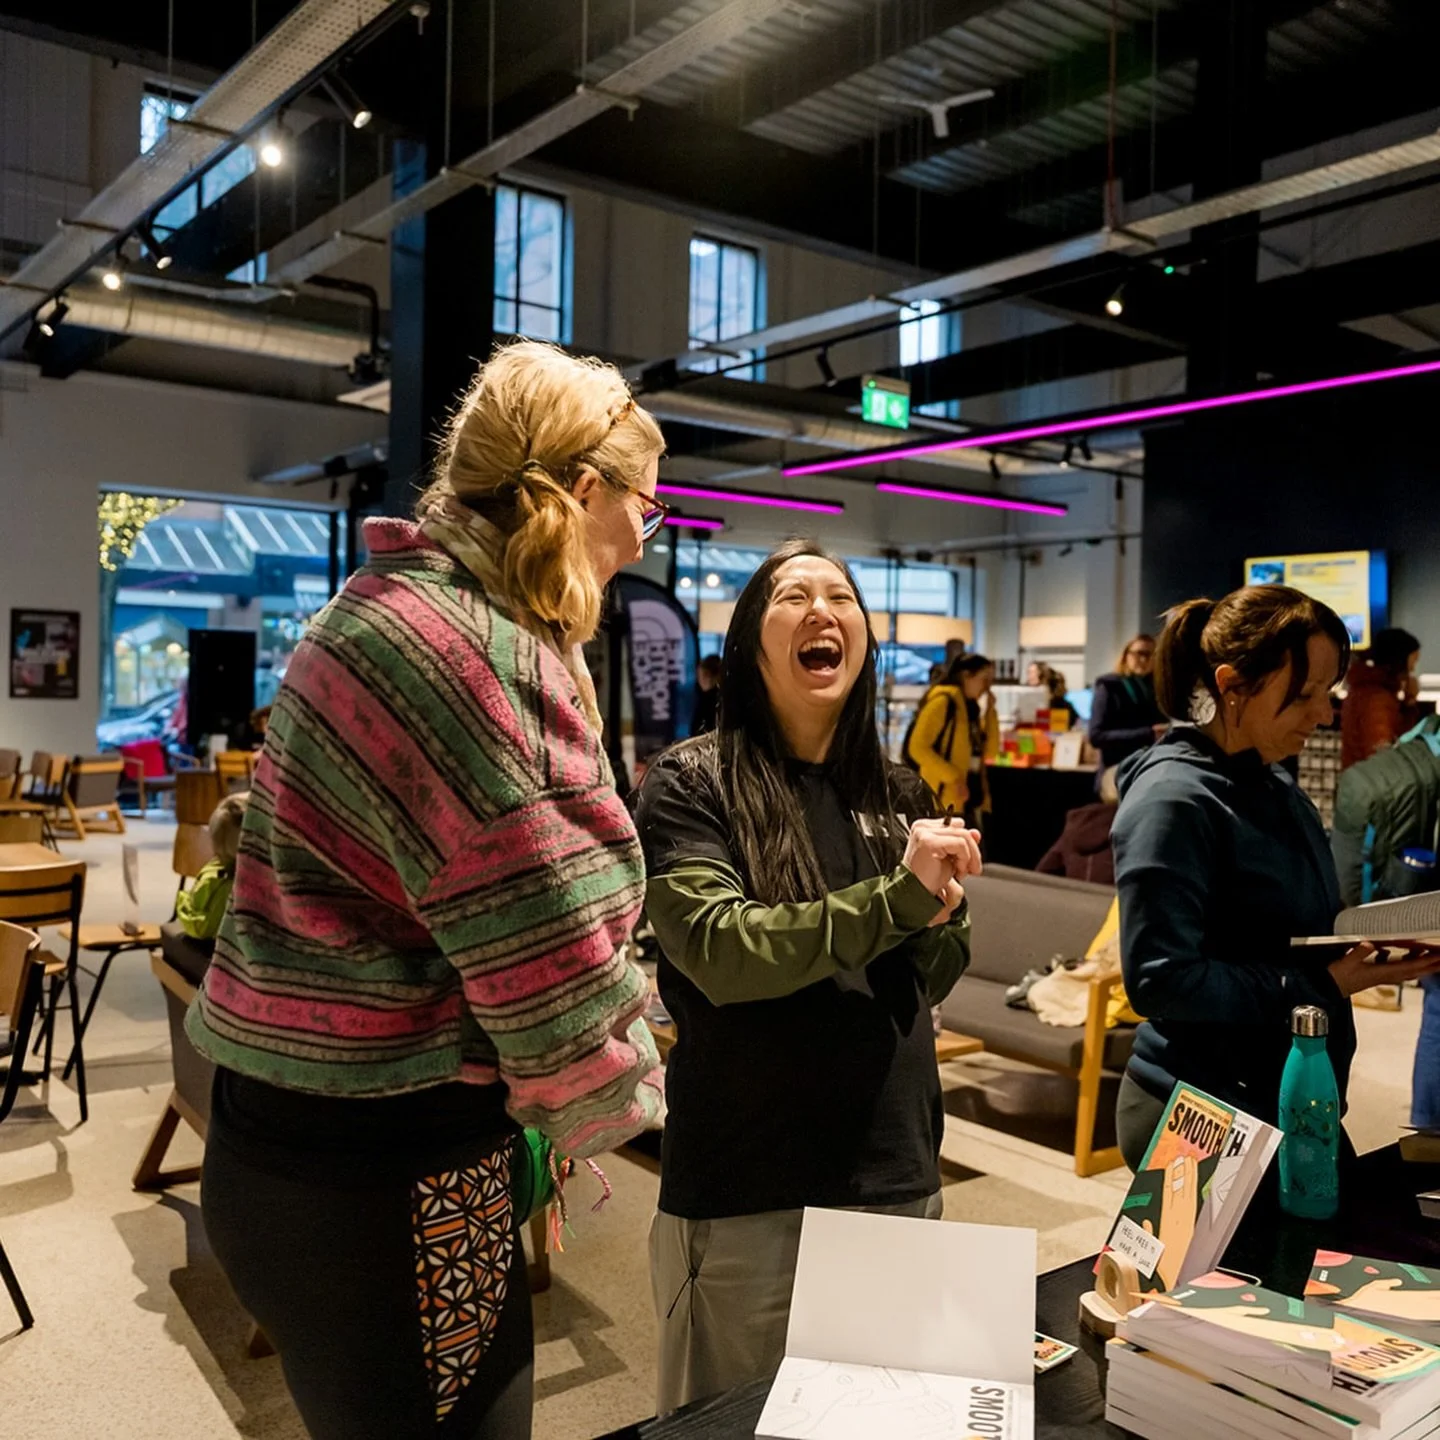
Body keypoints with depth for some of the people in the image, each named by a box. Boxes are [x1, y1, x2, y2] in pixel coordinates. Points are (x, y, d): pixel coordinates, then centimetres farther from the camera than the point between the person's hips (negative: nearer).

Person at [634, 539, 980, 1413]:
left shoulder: (897, 793, 6)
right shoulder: (693, 784, -9)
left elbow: (932, 984, 11)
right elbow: (720, 953, -22)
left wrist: (941, 914, -10)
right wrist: (898, 896, -25)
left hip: (896, 1173, 5)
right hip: (746, 1188, -5)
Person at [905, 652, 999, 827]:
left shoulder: (972, 707, 15)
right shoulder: (943, 702, -10)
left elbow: (991, 751, 14)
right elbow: (917, 747, -17)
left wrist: (990, 710, 6)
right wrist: (953, 778, -21)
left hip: (970, 799, 9)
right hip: (944, 798, -9)